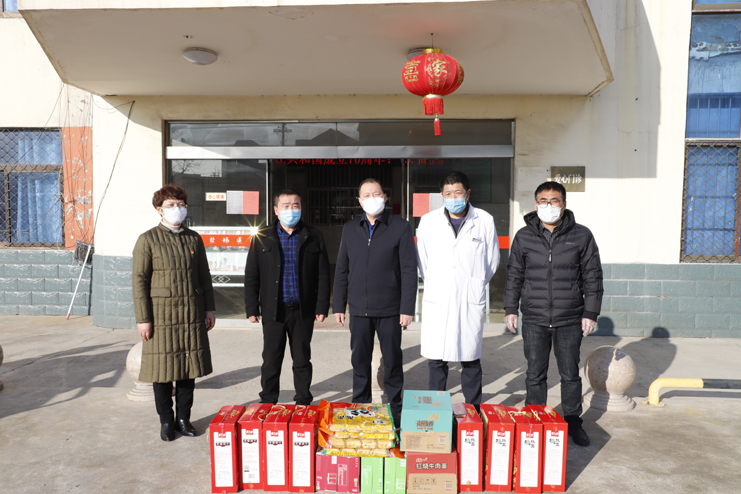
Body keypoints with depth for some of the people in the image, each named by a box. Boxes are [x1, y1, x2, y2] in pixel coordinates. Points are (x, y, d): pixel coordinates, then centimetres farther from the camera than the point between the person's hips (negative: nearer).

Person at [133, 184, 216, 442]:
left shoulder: (194, 239, 9)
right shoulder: (148, 239, -3)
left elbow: (204, 275, 13)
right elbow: (139, 280, -5)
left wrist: (209, 309, 9)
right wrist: (143, 318, -9)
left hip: (191, 312, 4)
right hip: (161, 312, -3)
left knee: (189, 365, 9)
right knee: (162, 368, 5)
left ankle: (184, 418, 24)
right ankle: (166, 421, 22)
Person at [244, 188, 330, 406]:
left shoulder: (313, 237, 3)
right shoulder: (262, 238, 3)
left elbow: (323, 275, 3)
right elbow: (251, 276, 4)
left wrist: (322, 306, -2)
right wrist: (251, 308, -1)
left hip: (303, 310, 0)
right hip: (273, 309, 0)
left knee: (302, 359, 11)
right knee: (271, 360, 7)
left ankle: (303, 402, 25)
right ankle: (267, 403, 23)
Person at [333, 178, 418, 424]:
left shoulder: (400, 227, -3)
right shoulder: (350, 228, 7)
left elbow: (409, 270, -5)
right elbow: (342, 269, 10)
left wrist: (407, 308, -9)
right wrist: (338, 305, 6)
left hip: (389, 309, -2)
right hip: (359, 308, 3)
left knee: (392, 360, 8)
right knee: (359, 360, 12)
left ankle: (395, 408, 25)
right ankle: (360, 406, 29)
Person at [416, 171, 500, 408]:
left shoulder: (485, 221, 1)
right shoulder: (428, 221, 3)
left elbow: (492, 260, 11)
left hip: (471, 301, -1)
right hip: (437, 300, 1)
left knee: (471, 359, 7)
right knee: (436, 359, 6)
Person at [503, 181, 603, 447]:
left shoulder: (581, 235, -1)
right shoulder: (524, 236, 2)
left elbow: (592, 276, 3)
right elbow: (514, 275, 8)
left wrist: (591, 313, -1)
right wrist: (510, 308, 5)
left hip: (570, 319, 0)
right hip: (534, 320, 1)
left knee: (570, 373, 12)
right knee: (535, 374, 8)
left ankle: (573, 422, 31)